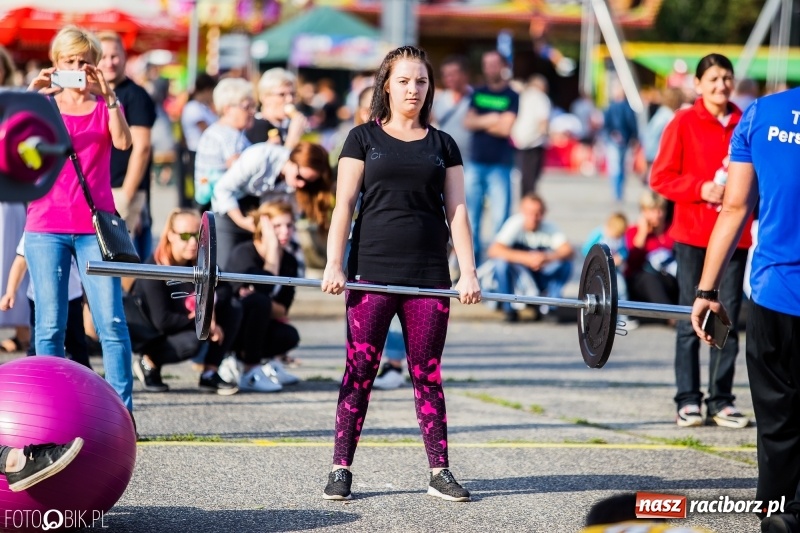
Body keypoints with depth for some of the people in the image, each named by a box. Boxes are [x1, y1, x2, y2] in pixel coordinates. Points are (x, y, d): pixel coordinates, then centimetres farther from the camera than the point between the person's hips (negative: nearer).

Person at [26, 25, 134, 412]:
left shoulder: (105, 105, 11)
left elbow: (123, 142, -9)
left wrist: (107, 95, -17)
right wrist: (32, 98, -20)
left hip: (96, 226, 0)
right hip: (46, 226, 0)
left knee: (111, 322, -7)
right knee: (50, 326, -1)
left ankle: (123, 410, -5)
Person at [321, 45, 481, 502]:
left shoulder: (442, 145, 12)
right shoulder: (364, 138, 7)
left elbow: (456, 210, 8)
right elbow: (344, 204, 1)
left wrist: (469, 274, -1)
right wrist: (334, 265, -9)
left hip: (429, 275, 2)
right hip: (372, 272, -2)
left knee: (428, 374, 4)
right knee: (360, 370, -2)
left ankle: (440, 471, 8)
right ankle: (341, 469, 2)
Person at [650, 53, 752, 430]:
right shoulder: (684, 123, -1)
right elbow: (660, 177, -3)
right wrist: (701, 189, -15)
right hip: (692, 234, -2)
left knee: (728, 318, 3)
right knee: (690, 319, 2)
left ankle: (721, 401, 9)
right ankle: (688, 400, 6)